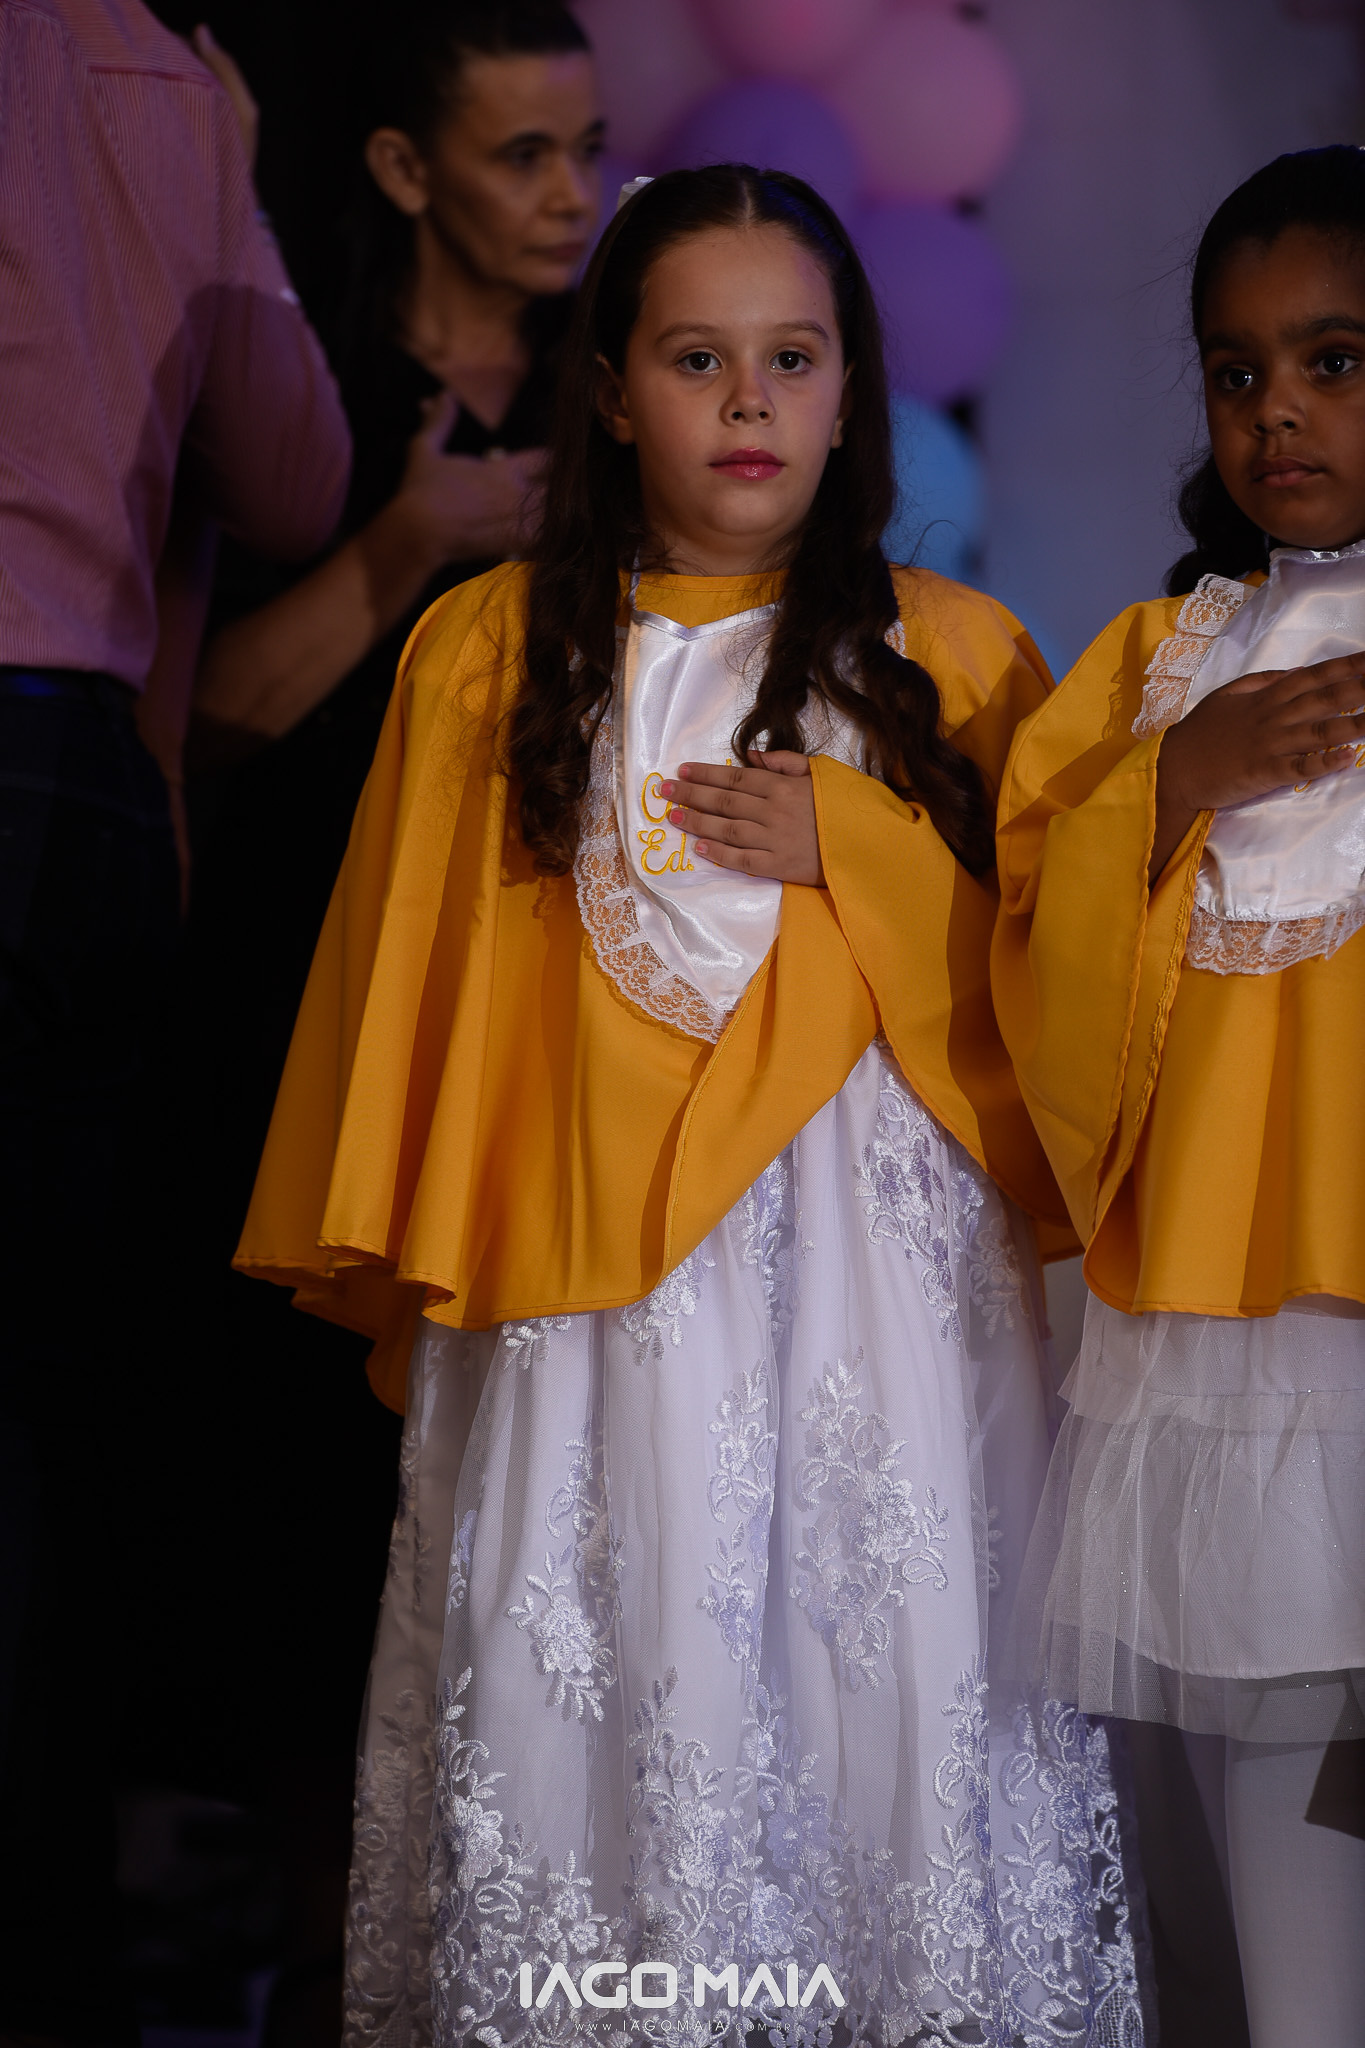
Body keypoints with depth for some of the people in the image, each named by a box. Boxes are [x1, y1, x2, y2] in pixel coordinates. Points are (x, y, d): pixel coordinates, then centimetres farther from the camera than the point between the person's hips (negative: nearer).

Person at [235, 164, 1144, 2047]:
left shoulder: (953, 659, 7)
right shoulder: (490, 655, 8)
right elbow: (408, 981, 13)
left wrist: (859, 852, -7)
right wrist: (407, 1282, 13)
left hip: (879, 1258, 0)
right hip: (588, 1273, 0)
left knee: (884, 1672, -2)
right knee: (591, 1688, -3)